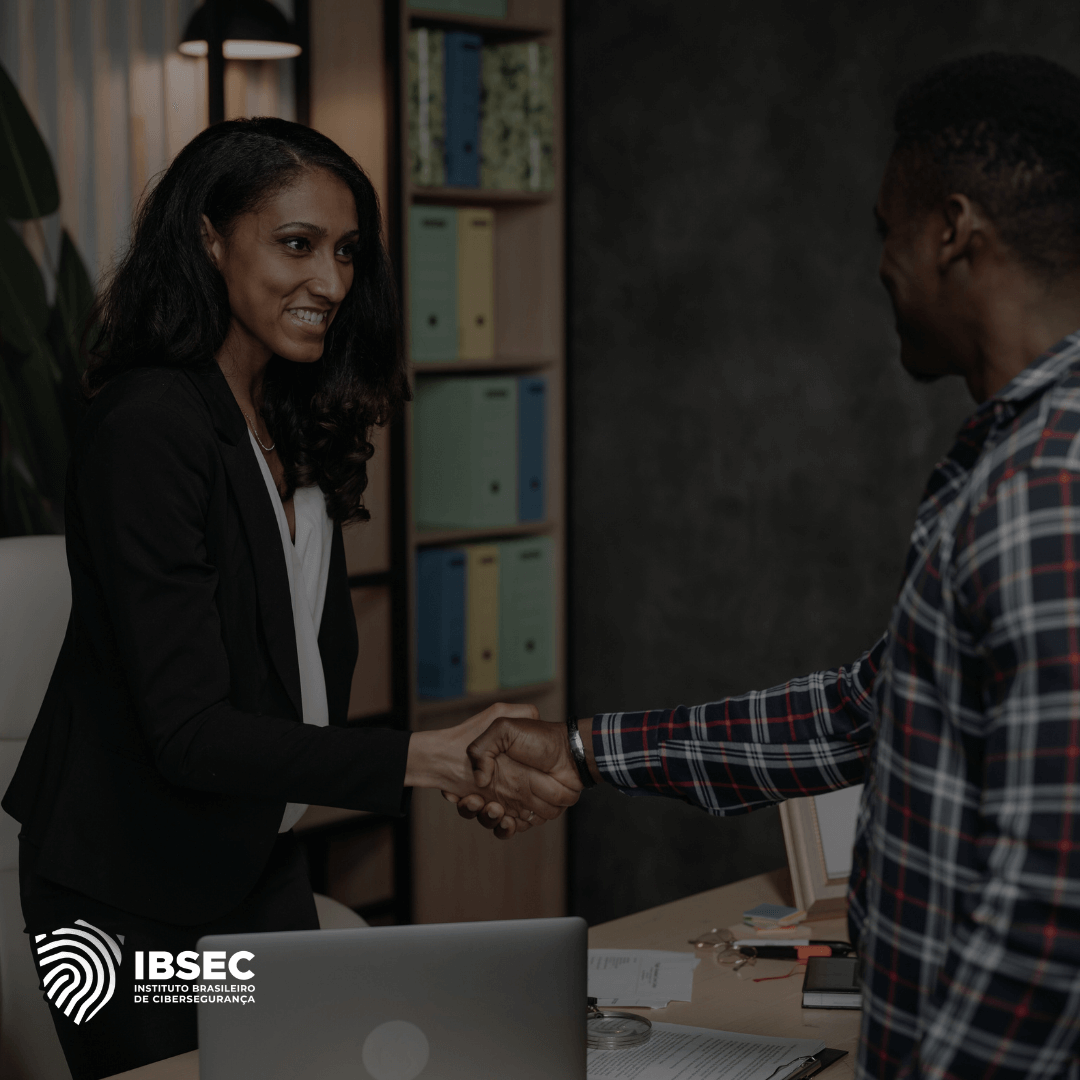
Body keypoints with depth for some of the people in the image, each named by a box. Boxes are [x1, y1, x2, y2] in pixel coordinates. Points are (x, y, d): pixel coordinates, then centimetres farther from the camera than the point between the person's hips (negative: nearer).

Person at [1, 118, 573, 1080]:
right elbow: (189, 730, -27)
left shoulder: (293, 421, 5)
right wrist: (423, 759, -33)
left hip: (264, 863, 8)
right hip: (136, 897, -8)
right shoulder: (148, 428, -23)